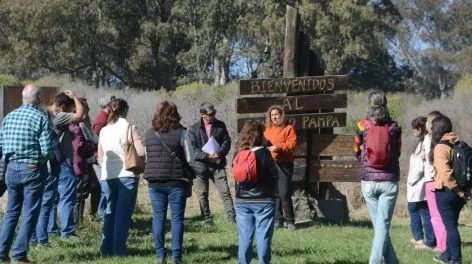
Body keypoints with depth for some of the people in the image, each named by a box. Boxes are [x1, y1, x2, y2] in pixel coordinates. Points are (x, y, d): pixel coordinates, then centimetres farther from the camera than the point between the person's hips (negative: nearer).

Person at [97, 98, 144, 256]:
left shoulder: (104, 130, 9)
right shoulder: (128, 127, -7)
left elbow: (100, 158, 14)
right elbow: (141, 151, -13)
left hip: (107, 176, 5)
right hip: (127, 175, -5)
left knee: (110, 211, 14)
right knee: (123, 212, 0)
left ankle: (107, 249, 14)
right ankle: (119, 249, -1)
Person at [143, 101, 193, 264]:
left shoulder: (149, 134, 5)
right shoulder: (181, 133, -7)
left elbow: (146, 157, 10)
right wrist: (189, 179, 4)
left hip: (154, 182, 3)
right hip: (176, 181, -3)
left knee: (158, 217, 8)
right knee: (177, 218, 2)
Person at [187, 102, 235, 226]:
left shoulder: (220, 125, 7)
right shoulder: (193, 129, 0)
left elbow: (227, 141, 3)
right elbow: (193, 149, -6)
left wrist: (219, 153, -15)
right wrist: (207, 156, -19)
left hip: (217, 165, 0)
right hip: (201, 165, 0)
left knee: (225, 192, -7)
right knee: (202, 195, 5)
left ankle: (232, 218, -6)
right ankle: (208, 220, 14)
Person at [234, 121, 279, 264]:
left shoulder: (238, 155, 1)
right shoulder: (264, 153, -11)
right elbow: (275, 175, -4)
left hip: (242, 202, 4)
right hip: (263, 201, -4)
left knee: (244, 237, 8)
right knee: (263, 237, 1)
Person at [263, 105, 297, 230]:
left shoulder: (288, 128, -2)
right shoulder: (268, 129, 15)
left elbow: (292, 144, -12)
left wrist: (277, 147, -20)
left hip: (284, 165, -5)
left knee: (284, 194, -10)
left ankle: (290, 220, 0)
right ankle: (278, 219, 12)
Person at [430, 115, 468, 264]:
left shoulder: (441, 147, -15)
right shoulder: (458, 144, 8)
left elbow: (445, 174, -24)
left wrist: (458, 191, -18)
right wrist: (461, 191, 13)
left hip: (446, 191, -8)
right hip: (459, 191, 8)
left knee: (450, 225, -1)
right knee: (451, 224, 20)